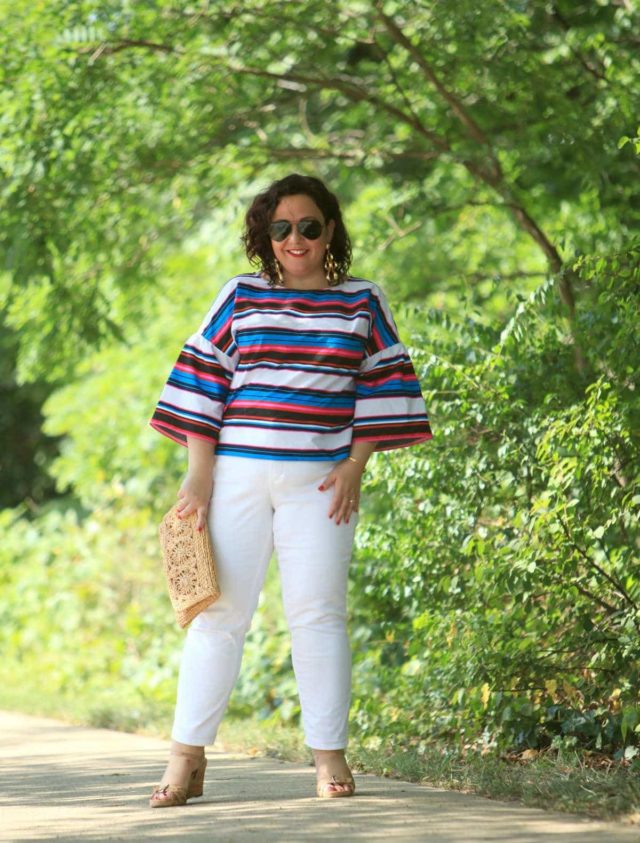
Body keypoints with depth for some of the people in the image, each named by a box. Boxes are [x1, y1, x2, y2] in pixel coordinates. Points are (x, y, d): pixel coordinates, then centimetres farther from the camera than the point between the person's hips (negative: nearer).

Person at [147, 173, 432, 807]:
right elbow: (203, 381, 7)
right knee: (219, 609, -2)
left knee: (317, 611, -3)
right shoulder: (240, 297, 8)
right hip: (237, 473, 0)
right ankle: (187, 757, 1)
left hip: (319, 481, 0)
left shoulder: (362, 304, 9)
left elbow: (381, 386, 9)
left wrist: (356, 465, -2)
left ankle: (329, 755, 3)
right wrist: (200, 470, 0)